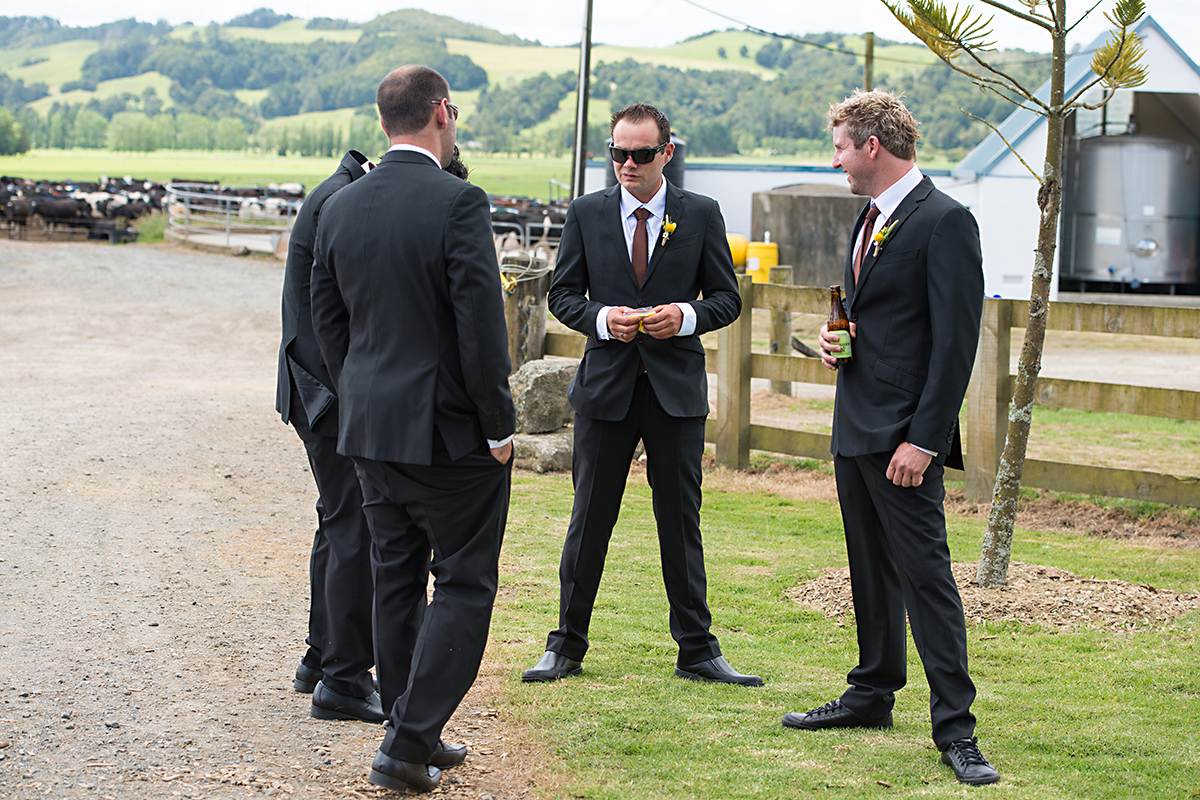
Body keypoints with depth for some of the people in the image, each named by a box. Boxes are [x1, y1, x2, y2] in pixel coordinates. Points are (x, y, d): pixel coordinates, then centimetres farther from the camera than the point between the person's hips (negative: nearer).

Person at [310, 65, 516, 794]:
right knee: (464, 585, 2)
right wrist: (499, 426, -10)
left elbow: (327, 318, 11)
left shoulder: (341, 208, 5)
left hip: (371, 429, 7)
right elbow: (482, 324, -18)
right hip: (450, 432, -7)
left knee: (397, 582, 15)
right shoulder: (458, 203, -16)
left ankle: (414, 737, 22)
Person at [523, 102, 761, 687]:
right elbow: (562, 294, 8)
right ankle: (566, 646, 15)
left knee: (681, 522, 5)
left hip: (677, 390, 0)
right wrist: (601, 319, -12)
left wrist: (687, 316, -14)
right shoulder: (586, 214, 5)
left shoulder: (701, 215, 3)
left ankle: (697, 651, 14)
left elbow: (727, 298, 6)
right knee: (589, 519, 5)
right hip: (605, 386, 0)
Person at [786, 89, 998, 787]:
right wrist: (836, 340, 6)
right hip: (856, 429, 9)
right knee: (871, 569, 17)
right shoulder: (871, 219, 16)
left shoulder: (945, 221, -14)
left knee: (926, 572, -10)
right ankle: (874, 695, 28)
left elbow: (956, 343, -18)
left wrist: (923, 441, -21)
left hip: (904, 436, -9)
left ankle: (955, 727, -7)